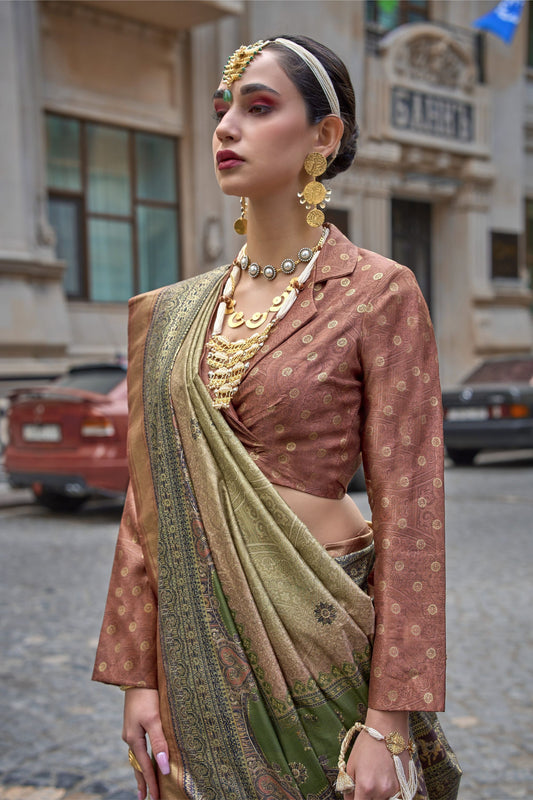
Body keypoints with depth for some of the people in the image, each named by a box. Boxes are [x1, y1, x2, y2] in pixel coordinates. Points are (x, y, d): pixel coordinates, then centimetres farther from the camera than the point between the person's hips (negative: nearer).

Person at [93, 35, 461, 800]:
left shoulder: (379, 295, -9)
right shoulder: (177, 313, 5)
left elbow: (408, 514, -12)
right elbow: (151, 499, 6)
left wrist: (388, 721, -14)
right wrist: (138, 673, 4)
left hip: (319, 634, -4)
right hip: (200, 645, 5)